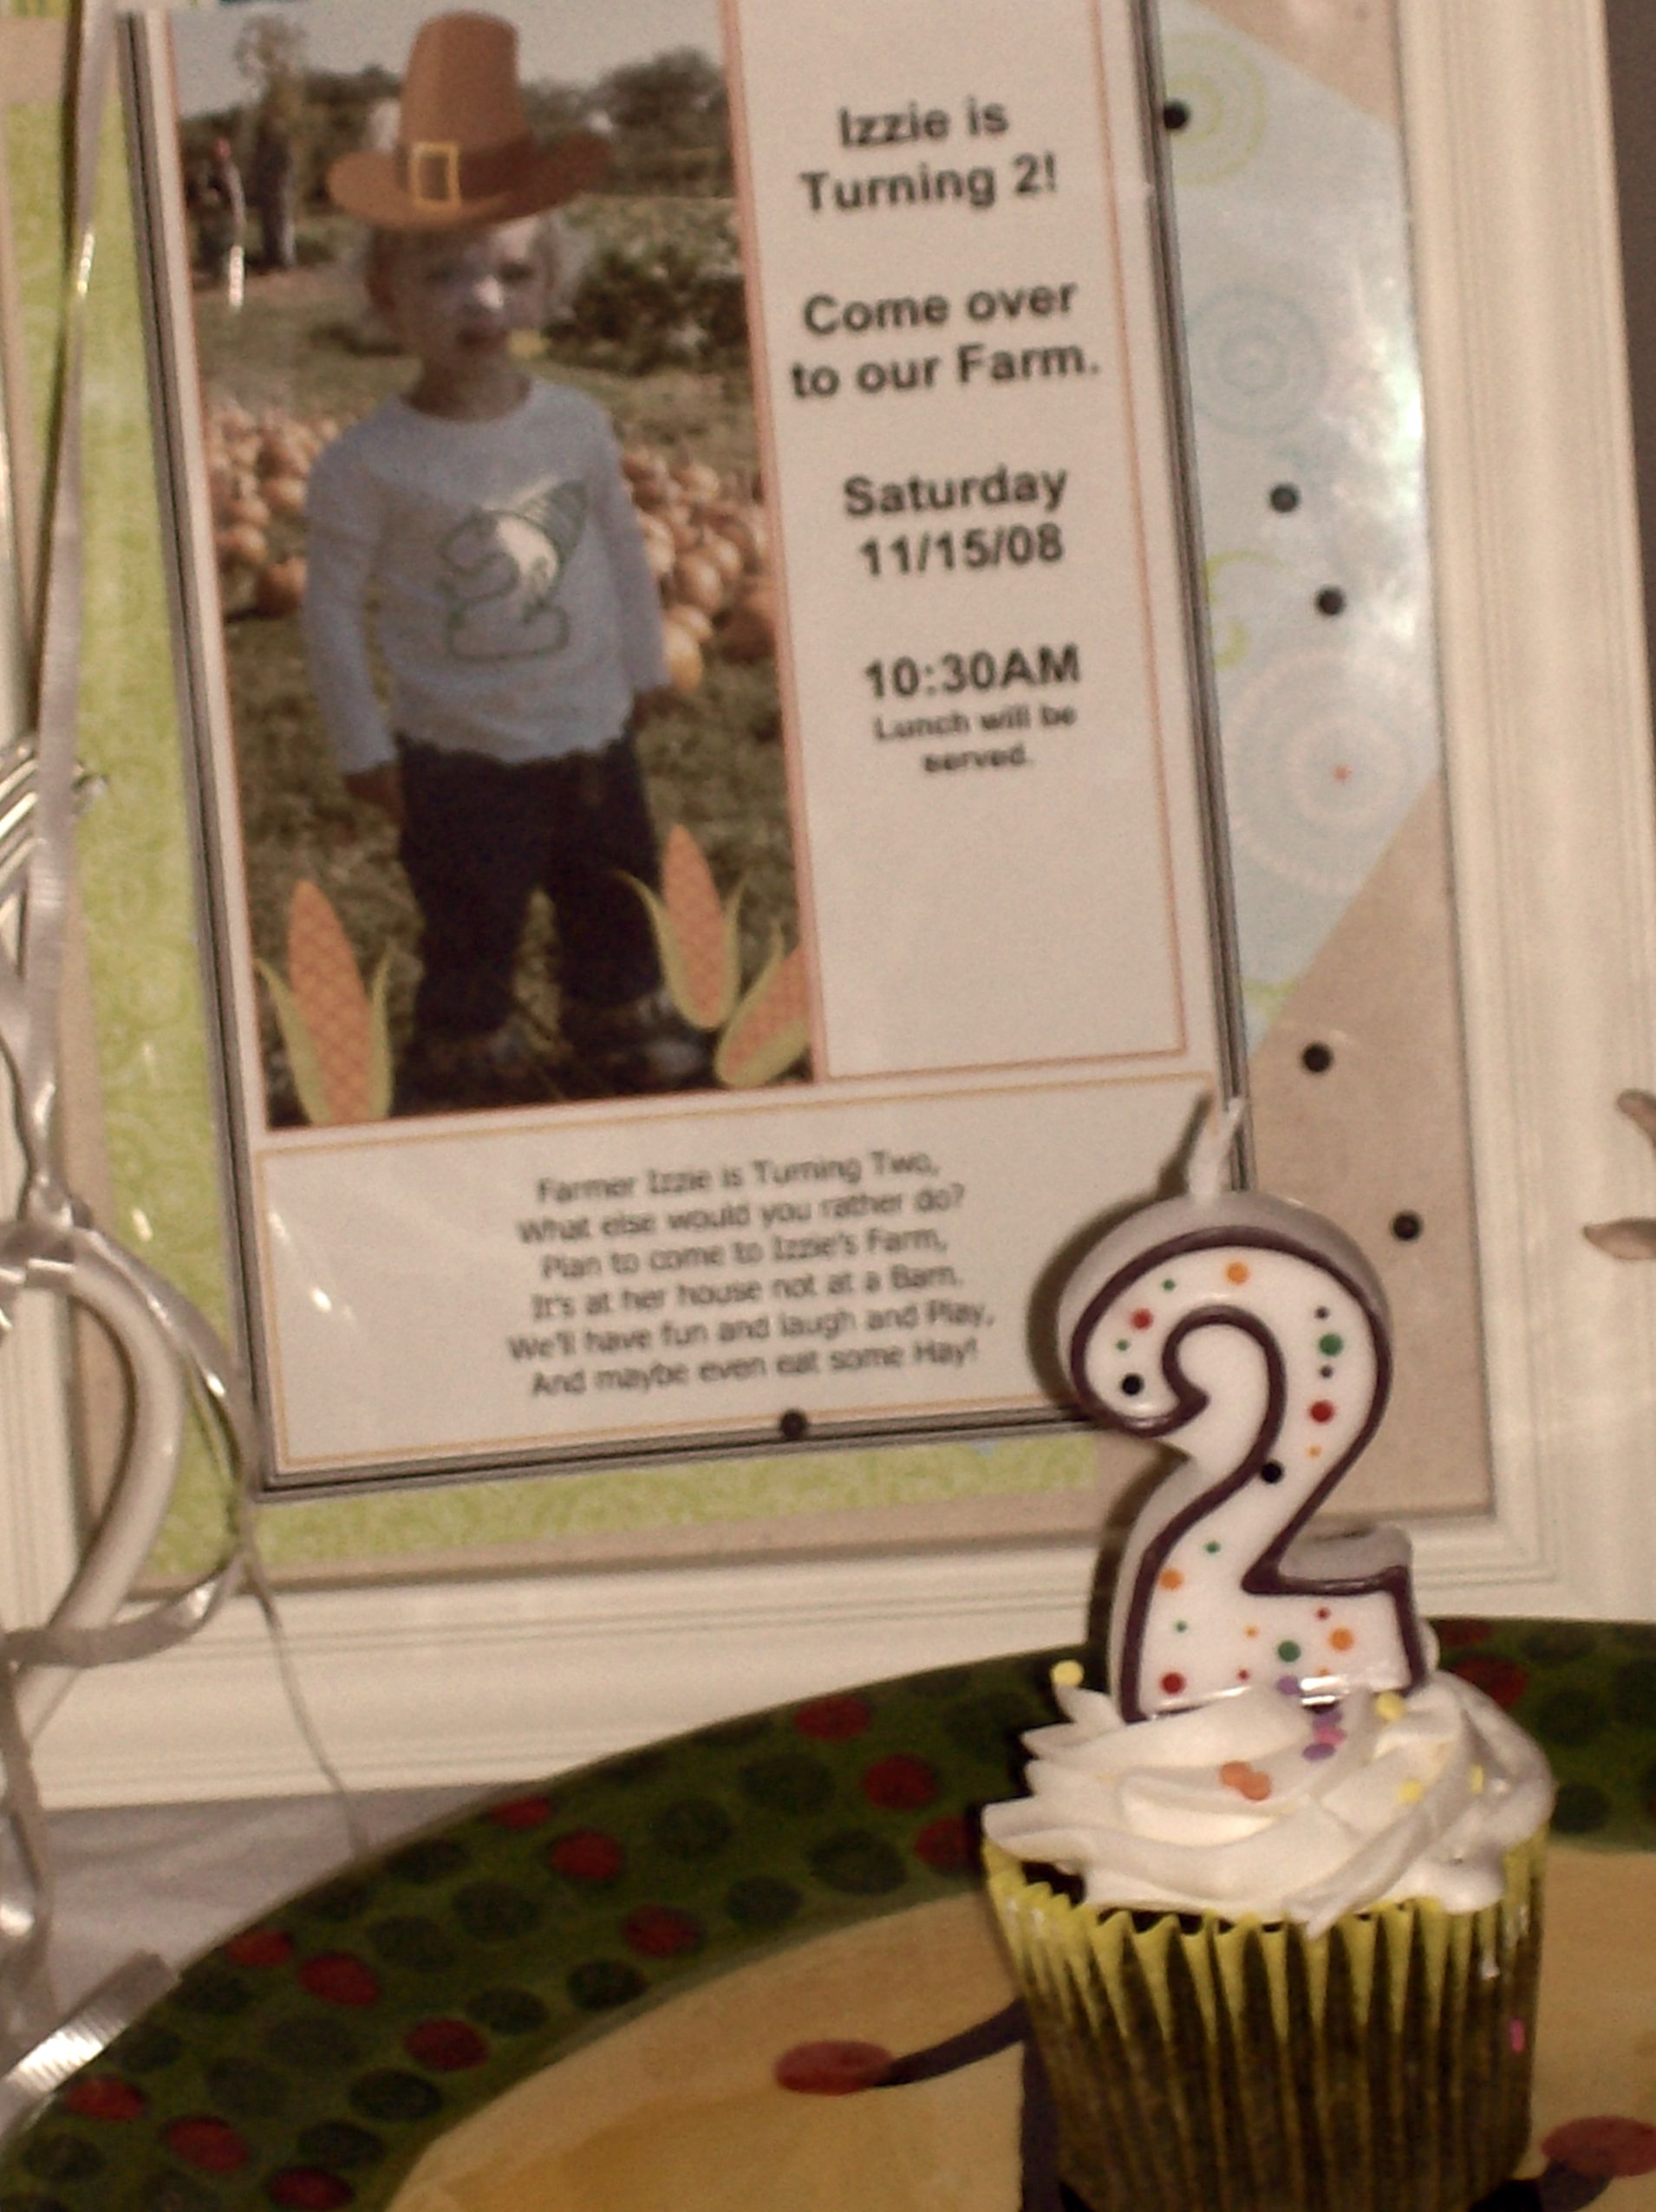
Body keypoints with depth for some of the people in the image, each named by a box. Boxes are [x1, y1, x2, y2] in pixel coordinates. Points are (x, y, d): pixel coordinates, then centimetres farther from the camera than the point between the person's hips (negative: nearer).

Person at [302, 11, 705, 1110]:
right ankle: (468, 1068, 27)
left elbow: (620, 543, 11)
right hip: (460, 763, -4)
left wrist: (644, 661, 18)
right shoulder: (369, 464, -17)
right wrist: (363, 746, -7)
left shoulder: (577, 424, -4)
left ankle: (633, 1038, 43)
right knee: (470, 939, 7)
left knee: (619, 914, 20)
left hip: (596, 738, 4)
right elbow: (335, 607, -10)